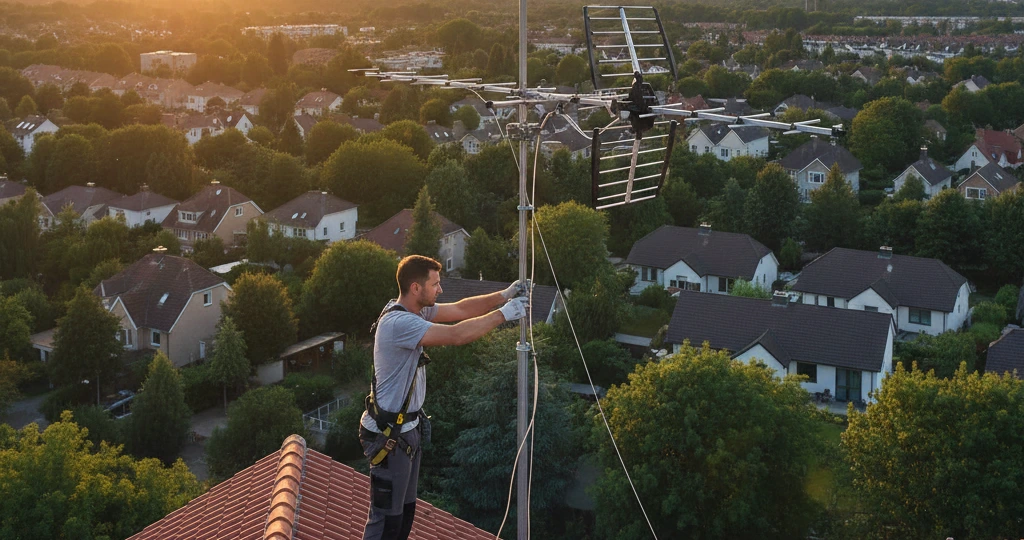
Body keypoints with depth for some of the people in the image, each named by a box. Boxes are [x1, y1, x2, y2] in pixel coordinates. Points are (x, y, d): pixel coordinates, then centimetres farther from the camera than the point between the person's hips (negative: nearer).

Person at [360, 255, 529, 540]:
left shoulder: (416, 310, 4)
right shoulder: (398, 323, -26)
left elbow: (460, 309, 7)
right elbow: (457, 335, -32)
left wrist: (503, 295, -6)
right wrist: (503, 314, -23)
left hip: (408, 426, 10)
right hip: (390, 435, -10)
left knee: (405, 509, 18)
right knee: (386, 516, -2)